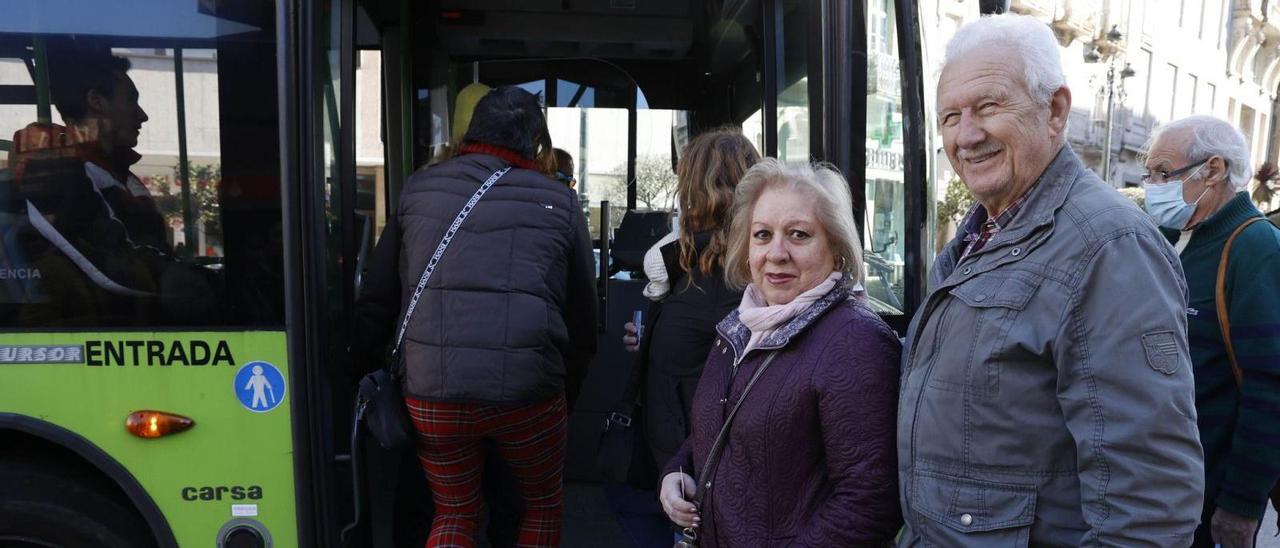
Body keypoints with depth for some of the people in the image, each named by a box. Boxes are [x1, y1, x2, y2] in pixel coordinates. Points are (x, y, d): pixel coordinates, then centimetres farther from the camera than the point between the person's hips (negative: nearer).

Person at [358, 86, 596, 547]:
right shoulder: (559, 202, 3)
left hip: (430, 393, 2)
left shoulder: (418, 188, 7)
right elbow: (583, 315, 8)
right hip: (529, 392, -1)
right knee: (542, 503, 26)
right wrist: (565, 391, 21)